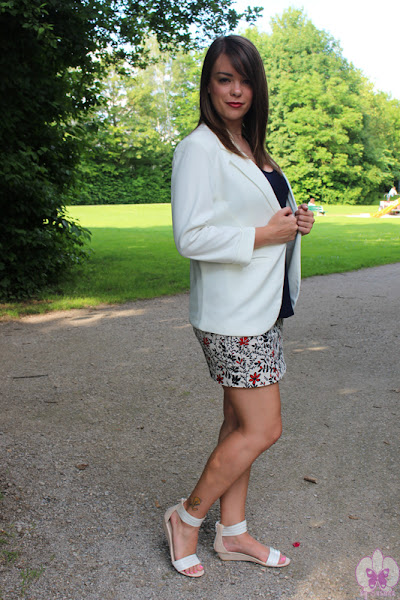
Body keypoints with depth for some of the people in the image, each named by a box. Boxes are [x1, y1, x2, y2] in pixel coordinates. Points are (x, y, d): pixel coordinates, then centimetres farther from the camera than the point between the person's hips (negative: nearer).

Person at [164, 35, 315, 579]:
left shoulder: (252, 149, 16)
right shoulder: (200, 148, -12)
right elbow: (191, 238, -19)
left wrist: (293, 222, 6)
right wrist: (264, 235, -16)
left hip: (262, 308, 9)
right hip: (232, 314, -9)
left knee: (241, 422, 13)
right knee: (262, 429, -4)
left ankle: (233, 534, 27)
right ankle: (187, 517, 16)